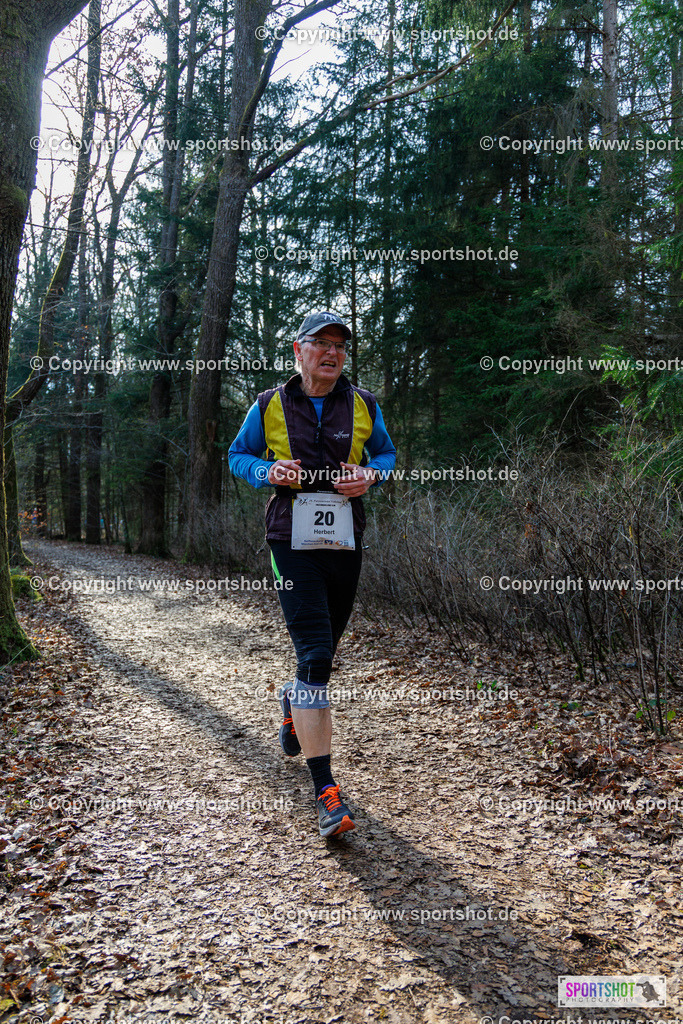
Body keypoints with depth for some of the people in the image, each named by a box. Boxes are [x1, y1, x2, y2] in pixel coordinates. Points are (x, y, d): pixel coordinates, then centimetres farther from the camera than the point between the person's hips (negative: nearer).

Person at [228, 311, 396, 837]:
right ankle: (325, 789, -7)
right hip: (293, 541, -3)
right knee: (315, 656, -14)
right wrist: (269, 471, -11)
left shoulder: (364, 405, 5)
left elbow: (387, 453, 17)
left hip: (345, 541, 3)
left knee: (324, 650, 17)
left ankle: (292, 701, 54)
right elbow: (239, 455, 11)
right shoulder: (270, 406, 0)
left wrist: (370, 475, -6)